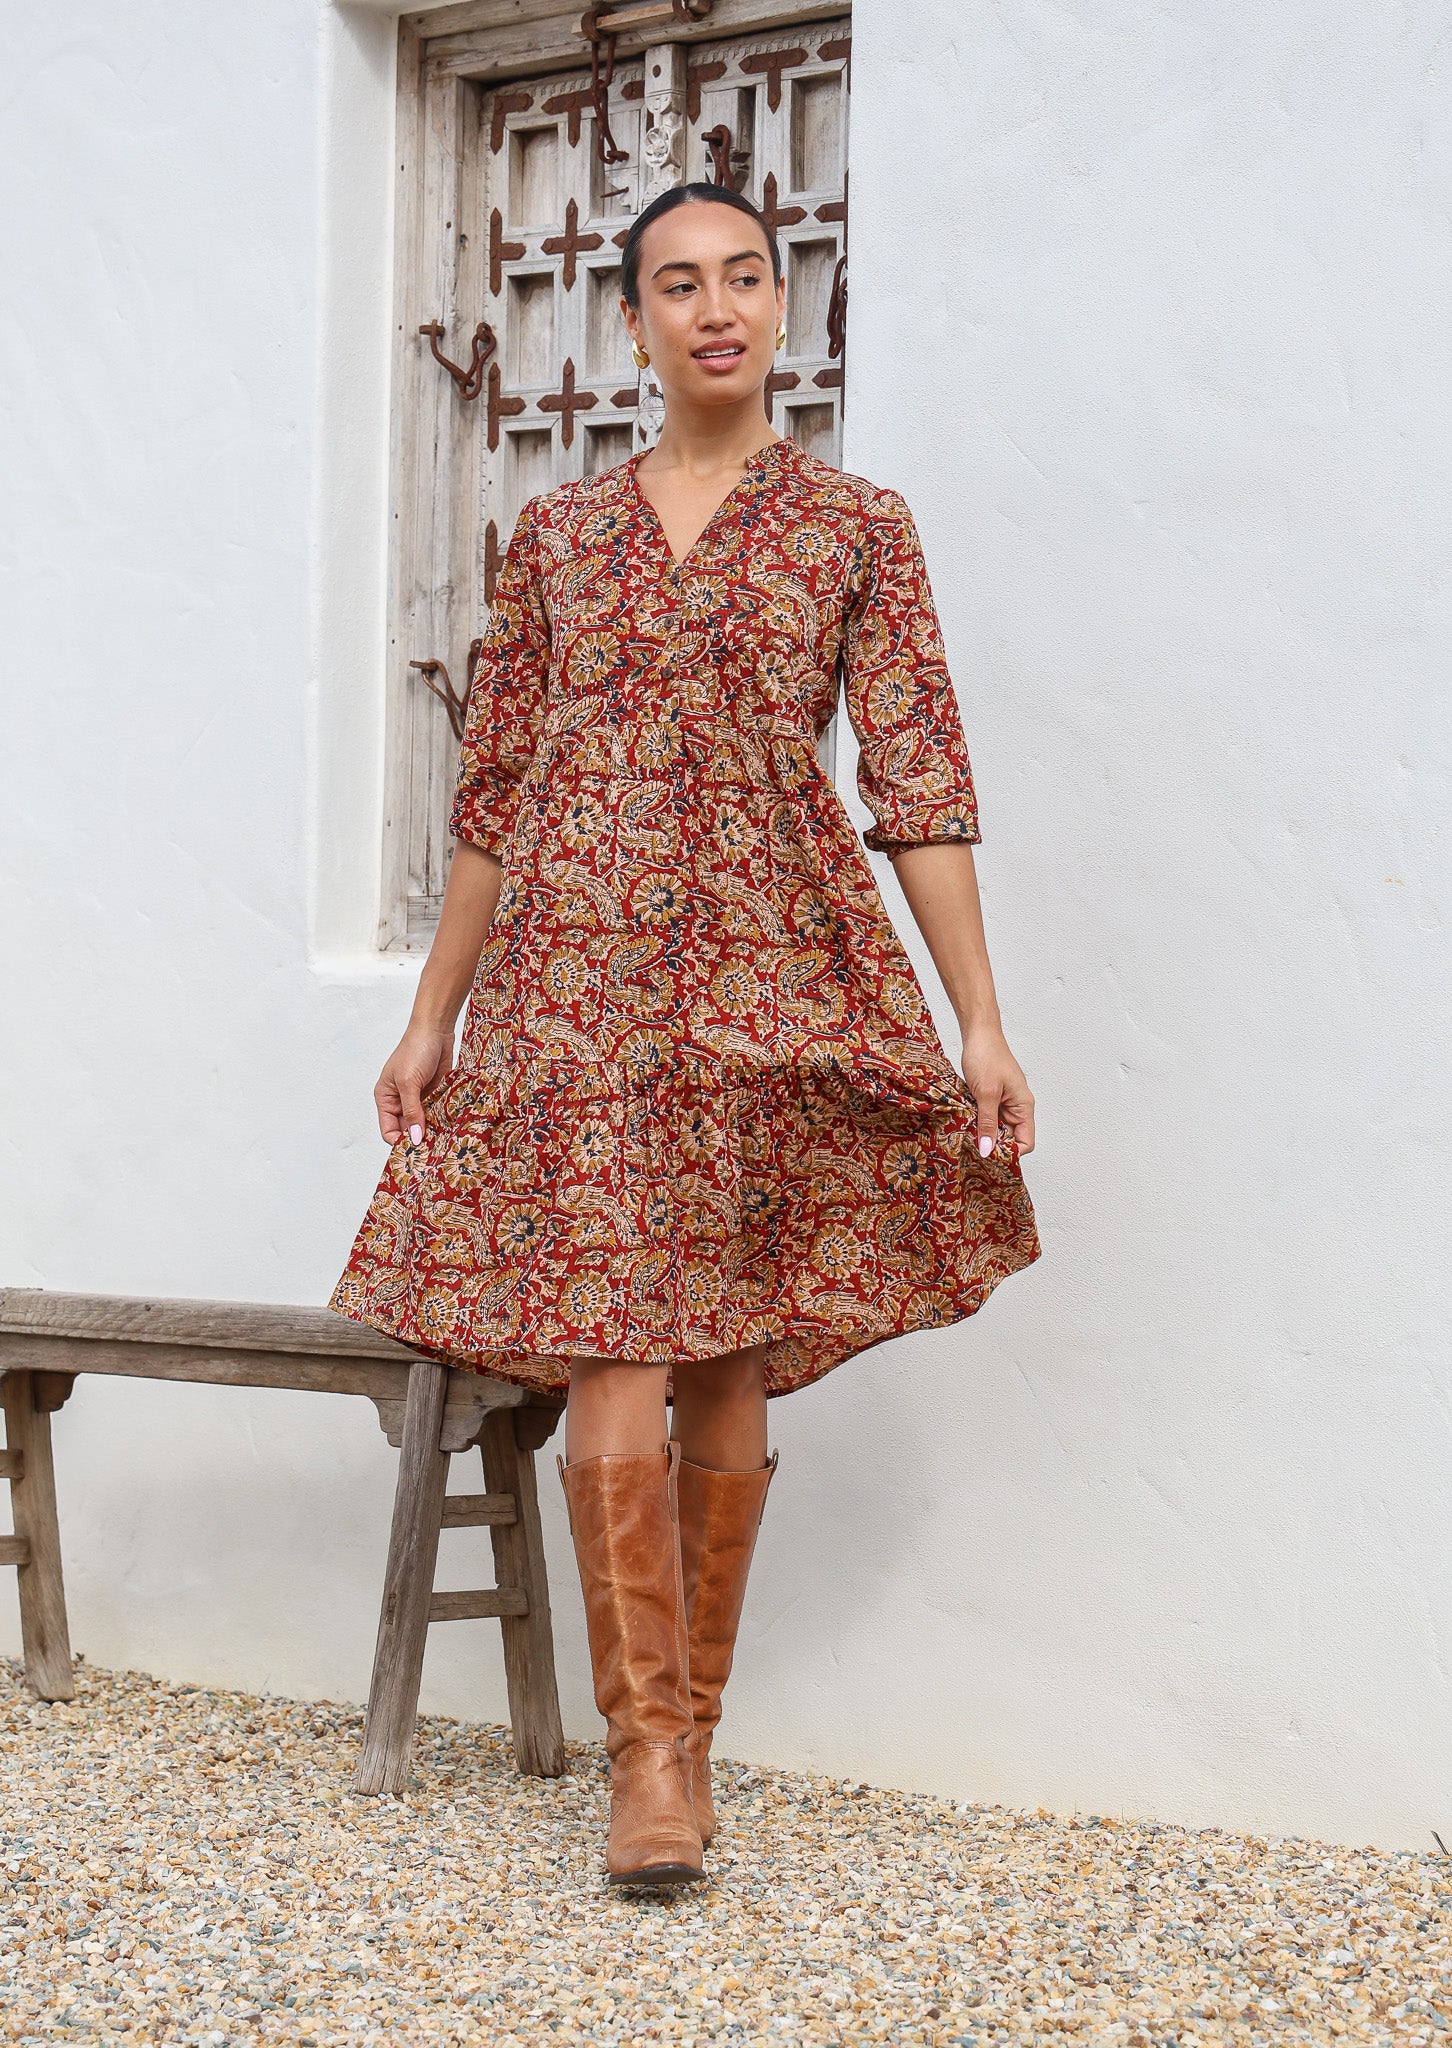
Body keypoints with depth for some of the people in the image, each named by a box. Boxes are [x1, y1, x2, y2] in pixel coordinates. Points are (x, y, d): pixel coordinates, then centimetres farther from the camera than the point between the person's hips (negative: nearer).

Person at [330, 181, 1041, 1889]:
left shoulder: (855, 529, 7)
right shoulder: (556, 533, 12)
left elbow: (920, 784, 1)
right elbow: (491, 790, 13)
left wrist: (981, 1021, -5)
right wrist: (429, 1014, 11)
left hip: (776, 977, -1)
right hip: (577, 975, 1)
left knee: (730, 1366, 3)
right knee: (610, 1357, -8)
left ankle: (690, 1728, 17)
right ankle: (646, 1750, -2)